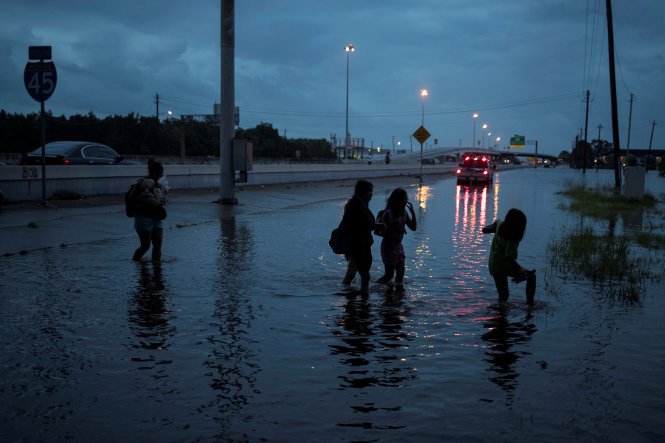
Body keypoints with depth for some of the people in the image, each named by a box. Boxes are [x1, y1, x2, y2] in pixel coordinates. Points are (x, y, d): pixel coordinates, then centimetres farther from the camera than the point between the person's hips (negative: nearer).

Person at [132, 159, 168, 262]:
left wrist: (165, 199, -4)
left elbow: (166, 196, 20)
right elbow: (133, 197, -16)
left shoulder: (161, 183, 8)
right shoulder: (142, 183, -11)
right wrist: (147, 201, -27)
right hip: (144, 216, -6)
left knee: (158, 244, 1)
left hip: (157, 217, 6)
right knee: (145, 246, -4)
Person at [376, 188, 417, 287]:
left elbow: (413, 227, 6)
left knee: (400, 274, 7)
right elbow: (383, 231, -16)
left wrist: (412, 212, -3)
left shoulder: (403, 212, 5)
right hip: (389, 246, -7)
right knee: (389, 274, -3)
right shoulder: (389, 213, -18)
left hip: (398, 246, 7)